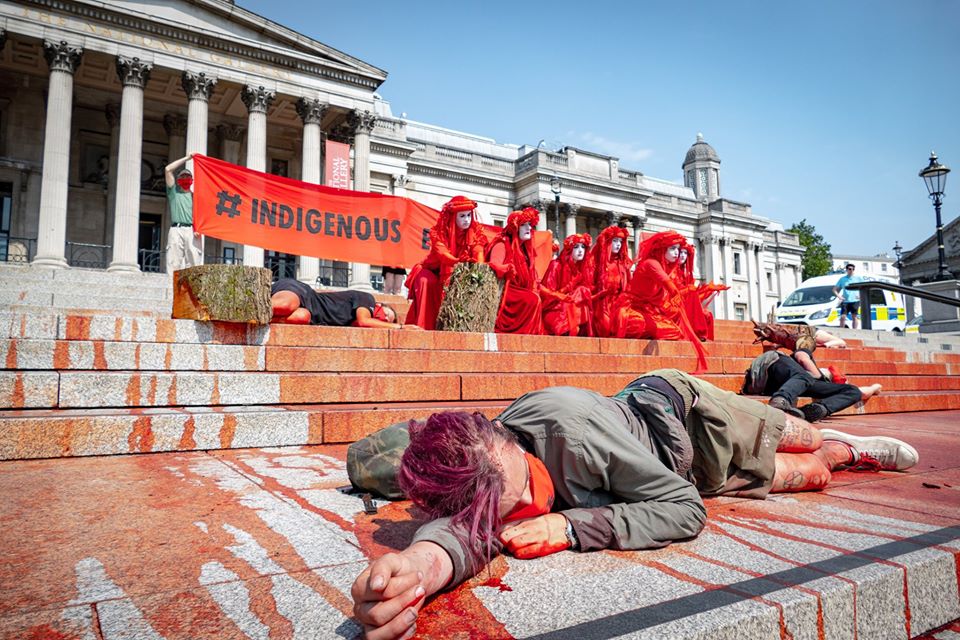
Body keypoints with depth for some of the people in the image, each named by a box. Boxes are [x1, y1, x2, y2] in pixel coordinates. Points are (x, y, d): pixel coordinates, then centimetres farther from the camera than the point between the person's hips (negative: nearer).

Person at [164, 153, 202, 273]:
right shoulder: (173, 191, 21)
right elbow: (168, 169, 12)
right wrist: (186, 158, 14)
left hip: (192, 231, 1)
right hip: (176, 230, -1)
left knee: (194, 262, -11)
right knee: (174, 262, -9)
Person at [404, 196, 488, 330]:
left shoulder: (474, 232, -10)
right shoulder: (438, 232, -19)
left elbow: (479, 252, -25)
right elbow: (442, 253, -35)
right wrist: (459, 263, -56)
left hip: (455, 274, 3)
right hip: (433, 271, -3)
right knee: (427, 281, -32)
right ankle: (422, 326, -31)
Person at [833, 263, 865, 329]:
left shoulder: (858, 278, 9)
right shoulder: (842, 279, 11)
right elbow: (835, 289, 14)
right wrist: (838, 296, -2)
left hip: (855, 301, 0)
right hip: (845, 301, 0)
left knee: (855, 316, 1)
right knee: (842, 317, -7)